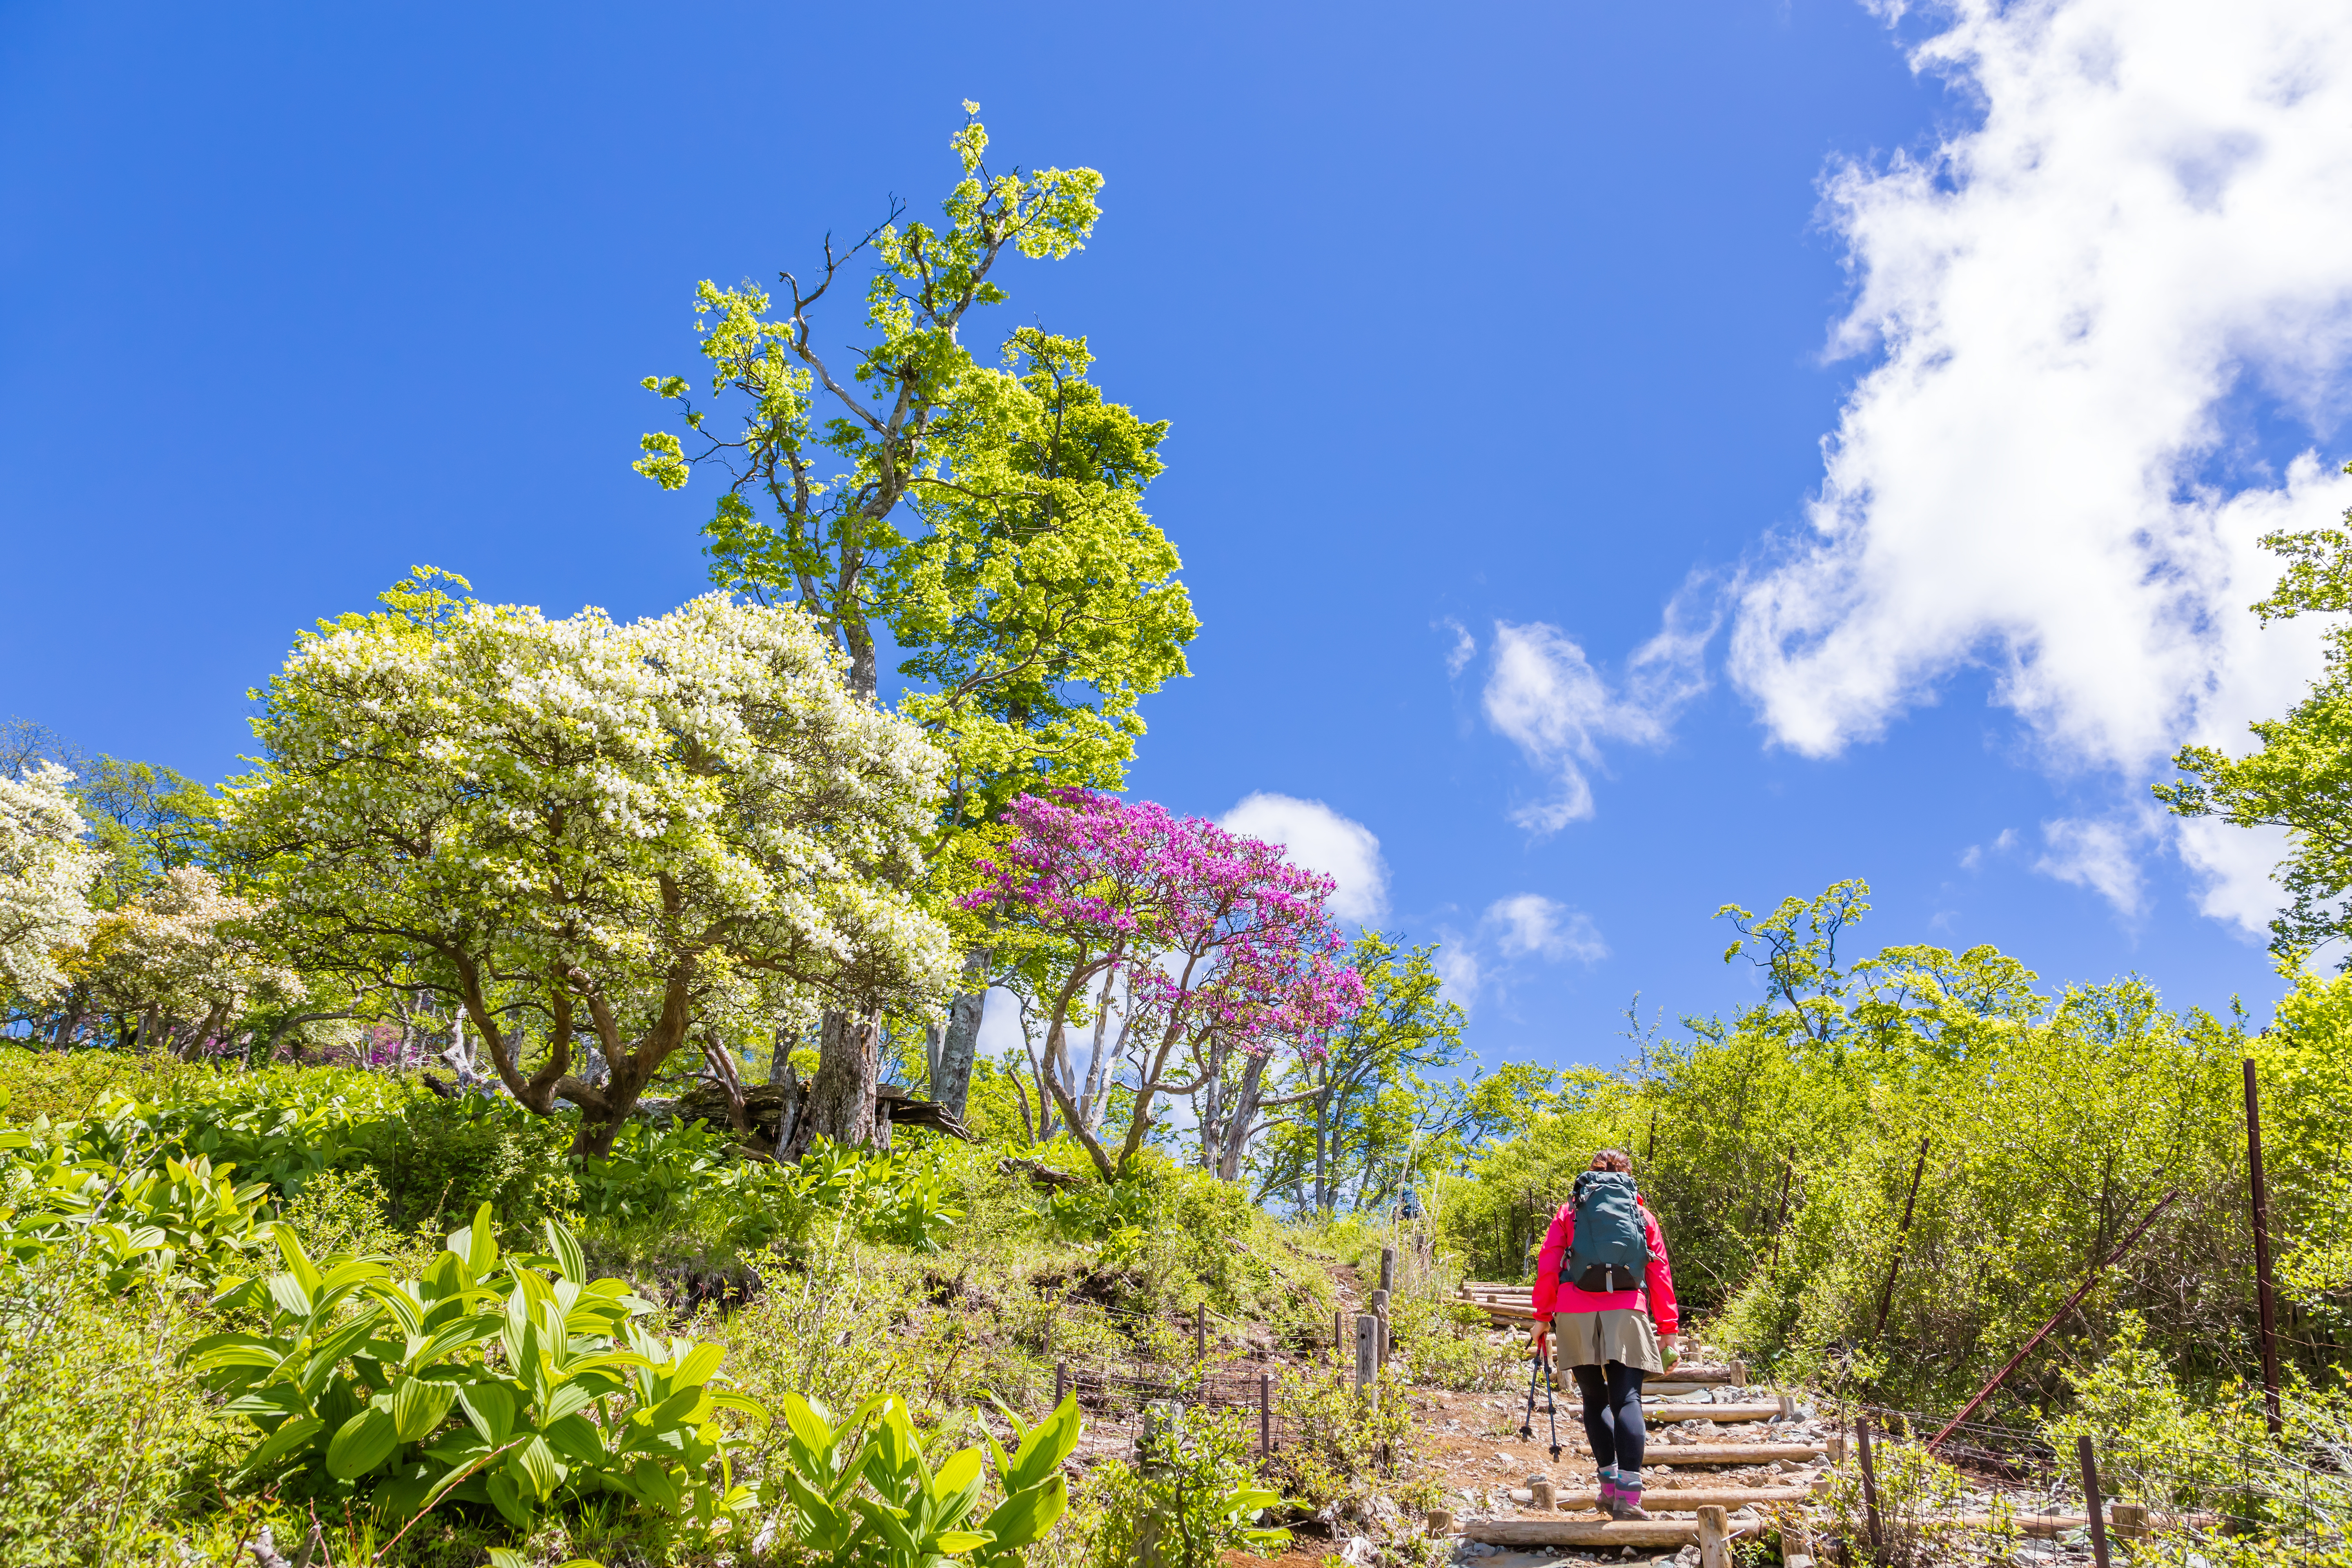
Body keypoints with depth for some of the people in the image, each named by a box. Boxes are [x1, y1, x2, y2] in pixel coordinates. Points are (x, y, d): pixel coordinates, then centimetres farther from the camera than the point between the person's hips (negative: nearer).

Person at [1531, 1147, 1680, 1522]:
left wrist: (1542, 1316, 8)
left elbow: (1547, 1264, 7)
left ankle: (1609, 1483, 7)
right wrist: (1669, 1330, 11)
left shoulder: (1569, 1211, 16)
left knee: (1594, 1399, 14)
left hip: (1575, 1312, 1)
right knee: (1627, 1399, -5)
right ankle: (1628, 1494, -16)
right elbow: (1659, 1273, 11)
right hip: (1626, 1311, -1)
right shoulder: (1642, 1214, 17)